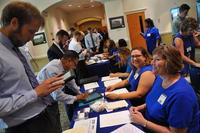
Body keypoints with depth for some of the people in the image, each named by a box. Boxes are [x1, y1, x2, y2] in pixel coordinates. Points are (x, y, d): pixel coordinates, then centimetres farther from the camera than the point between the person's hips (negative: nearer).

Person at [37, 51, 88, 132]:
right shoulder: (53, 70, -33)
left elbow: (70, 81, 12)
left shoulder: (63, 66, -7)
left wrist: (80, 93, 5)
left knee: (57, 127, 20)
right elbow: (57, 95, -29)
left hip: (52, 101, 8)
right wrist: (75, 98, -17)